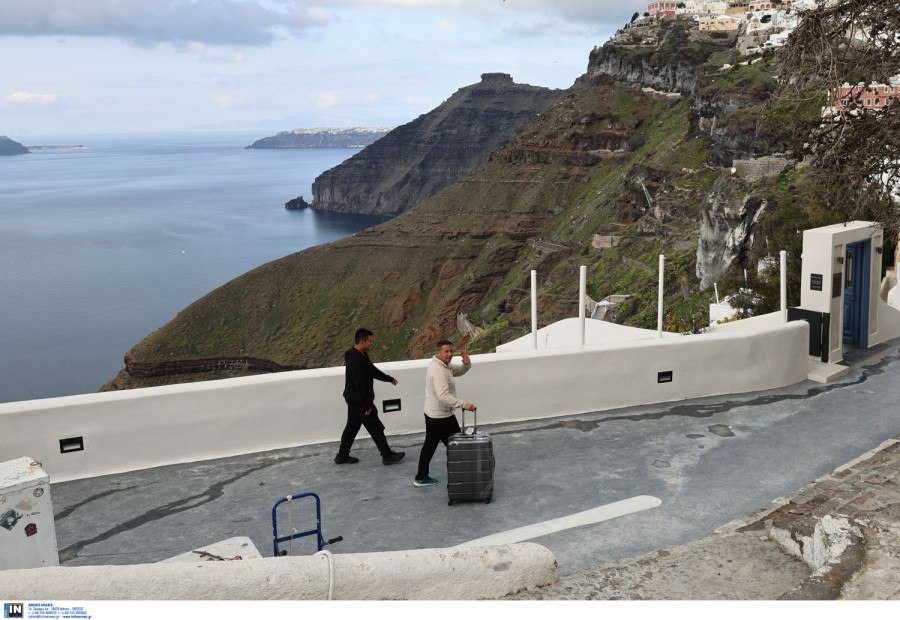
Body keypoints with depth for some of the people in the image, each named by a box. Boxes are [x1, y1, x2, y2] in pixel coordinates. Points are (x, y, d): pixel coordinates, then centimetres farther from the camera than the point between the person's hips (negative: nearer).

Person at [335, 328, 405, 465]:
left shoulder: (361, 355, 4)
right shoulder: (355, 361, -28)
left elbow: (372, 370, 20)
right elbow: (359, 386, -27)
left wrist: (389, 378, 28)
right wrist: (366, 406, -22)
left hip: (353, 400, 10)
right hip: (359, 401, -10)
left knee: (352, 427, 19)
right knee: (376, 428, 1)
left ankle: (342, 455, 28)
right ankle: (387, 456, 12)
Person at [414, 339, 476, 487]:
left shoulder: (442, 364, 4)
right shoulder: (439, 370, -27)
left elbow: (458, 371, 15)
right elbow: (444, 396, -38)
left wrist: (466, 364, -8)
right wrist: (464, 404, -44)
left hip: (431, 414, 10)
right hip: (442, 417, -10)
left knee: (430, 445, 17)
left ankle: (421, 477, 25)